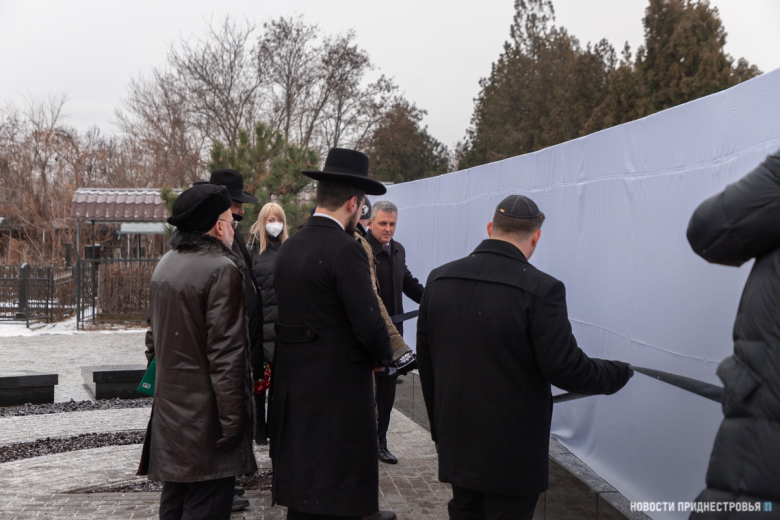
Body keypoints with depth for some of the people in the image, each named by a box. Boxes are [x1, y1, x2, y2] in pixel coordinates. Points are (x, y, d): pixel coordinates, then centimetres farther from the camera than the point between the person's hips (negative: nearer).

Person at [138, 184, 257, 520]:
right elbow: (226, 353, -19)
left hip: (169, 413, 9)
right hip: (205, 417, -8)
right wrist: (232, 421, -15)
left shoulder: (164, 266, 10)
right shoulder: (222, 269, -17)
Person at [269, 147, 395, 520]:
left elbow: (282, 316, 12)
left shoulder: (288, 248, 8)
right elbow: (368, 324, -21)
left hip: (294, 386, 8)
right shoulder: (345, 250, -17)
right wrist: (383, 356, 0)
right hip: (340, 390, -8)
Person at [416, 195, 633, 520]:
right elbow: (565, 368, -18)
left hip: (455, 442, 5)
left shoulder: (438, 280, -1)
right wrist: (618, 374, 1)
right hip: (512, 453, -5)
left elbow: (425, 359, 6)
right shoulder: (541, 290, -18)